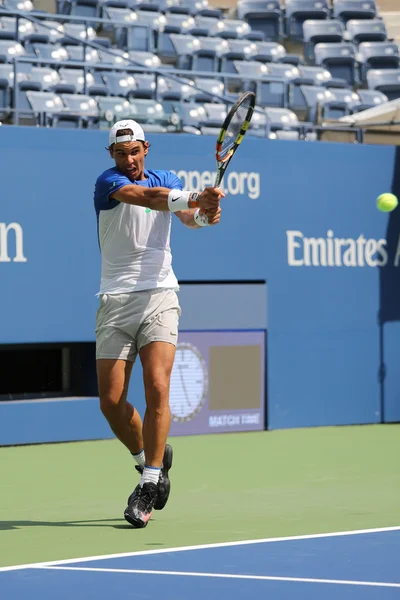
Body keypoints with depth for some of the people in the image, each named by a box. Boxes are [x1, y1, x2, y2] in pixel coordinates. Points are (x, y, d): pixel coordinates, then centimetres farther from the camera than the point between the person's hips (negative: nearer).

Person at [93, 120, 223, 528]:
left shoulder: (165, 180, 10)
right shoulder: (108, 183, -2)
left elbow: (187, 213, -9)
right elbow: (144, 197, -23)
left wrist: (204, 214, -34)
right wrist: (191, 199, -41)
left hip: (159, 297, 1)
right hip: (115, 300, -1)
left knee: (157, 389, -16)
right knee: (111, 401, -3)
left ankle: (149, 482, -10)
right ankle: (149, 460, 23)